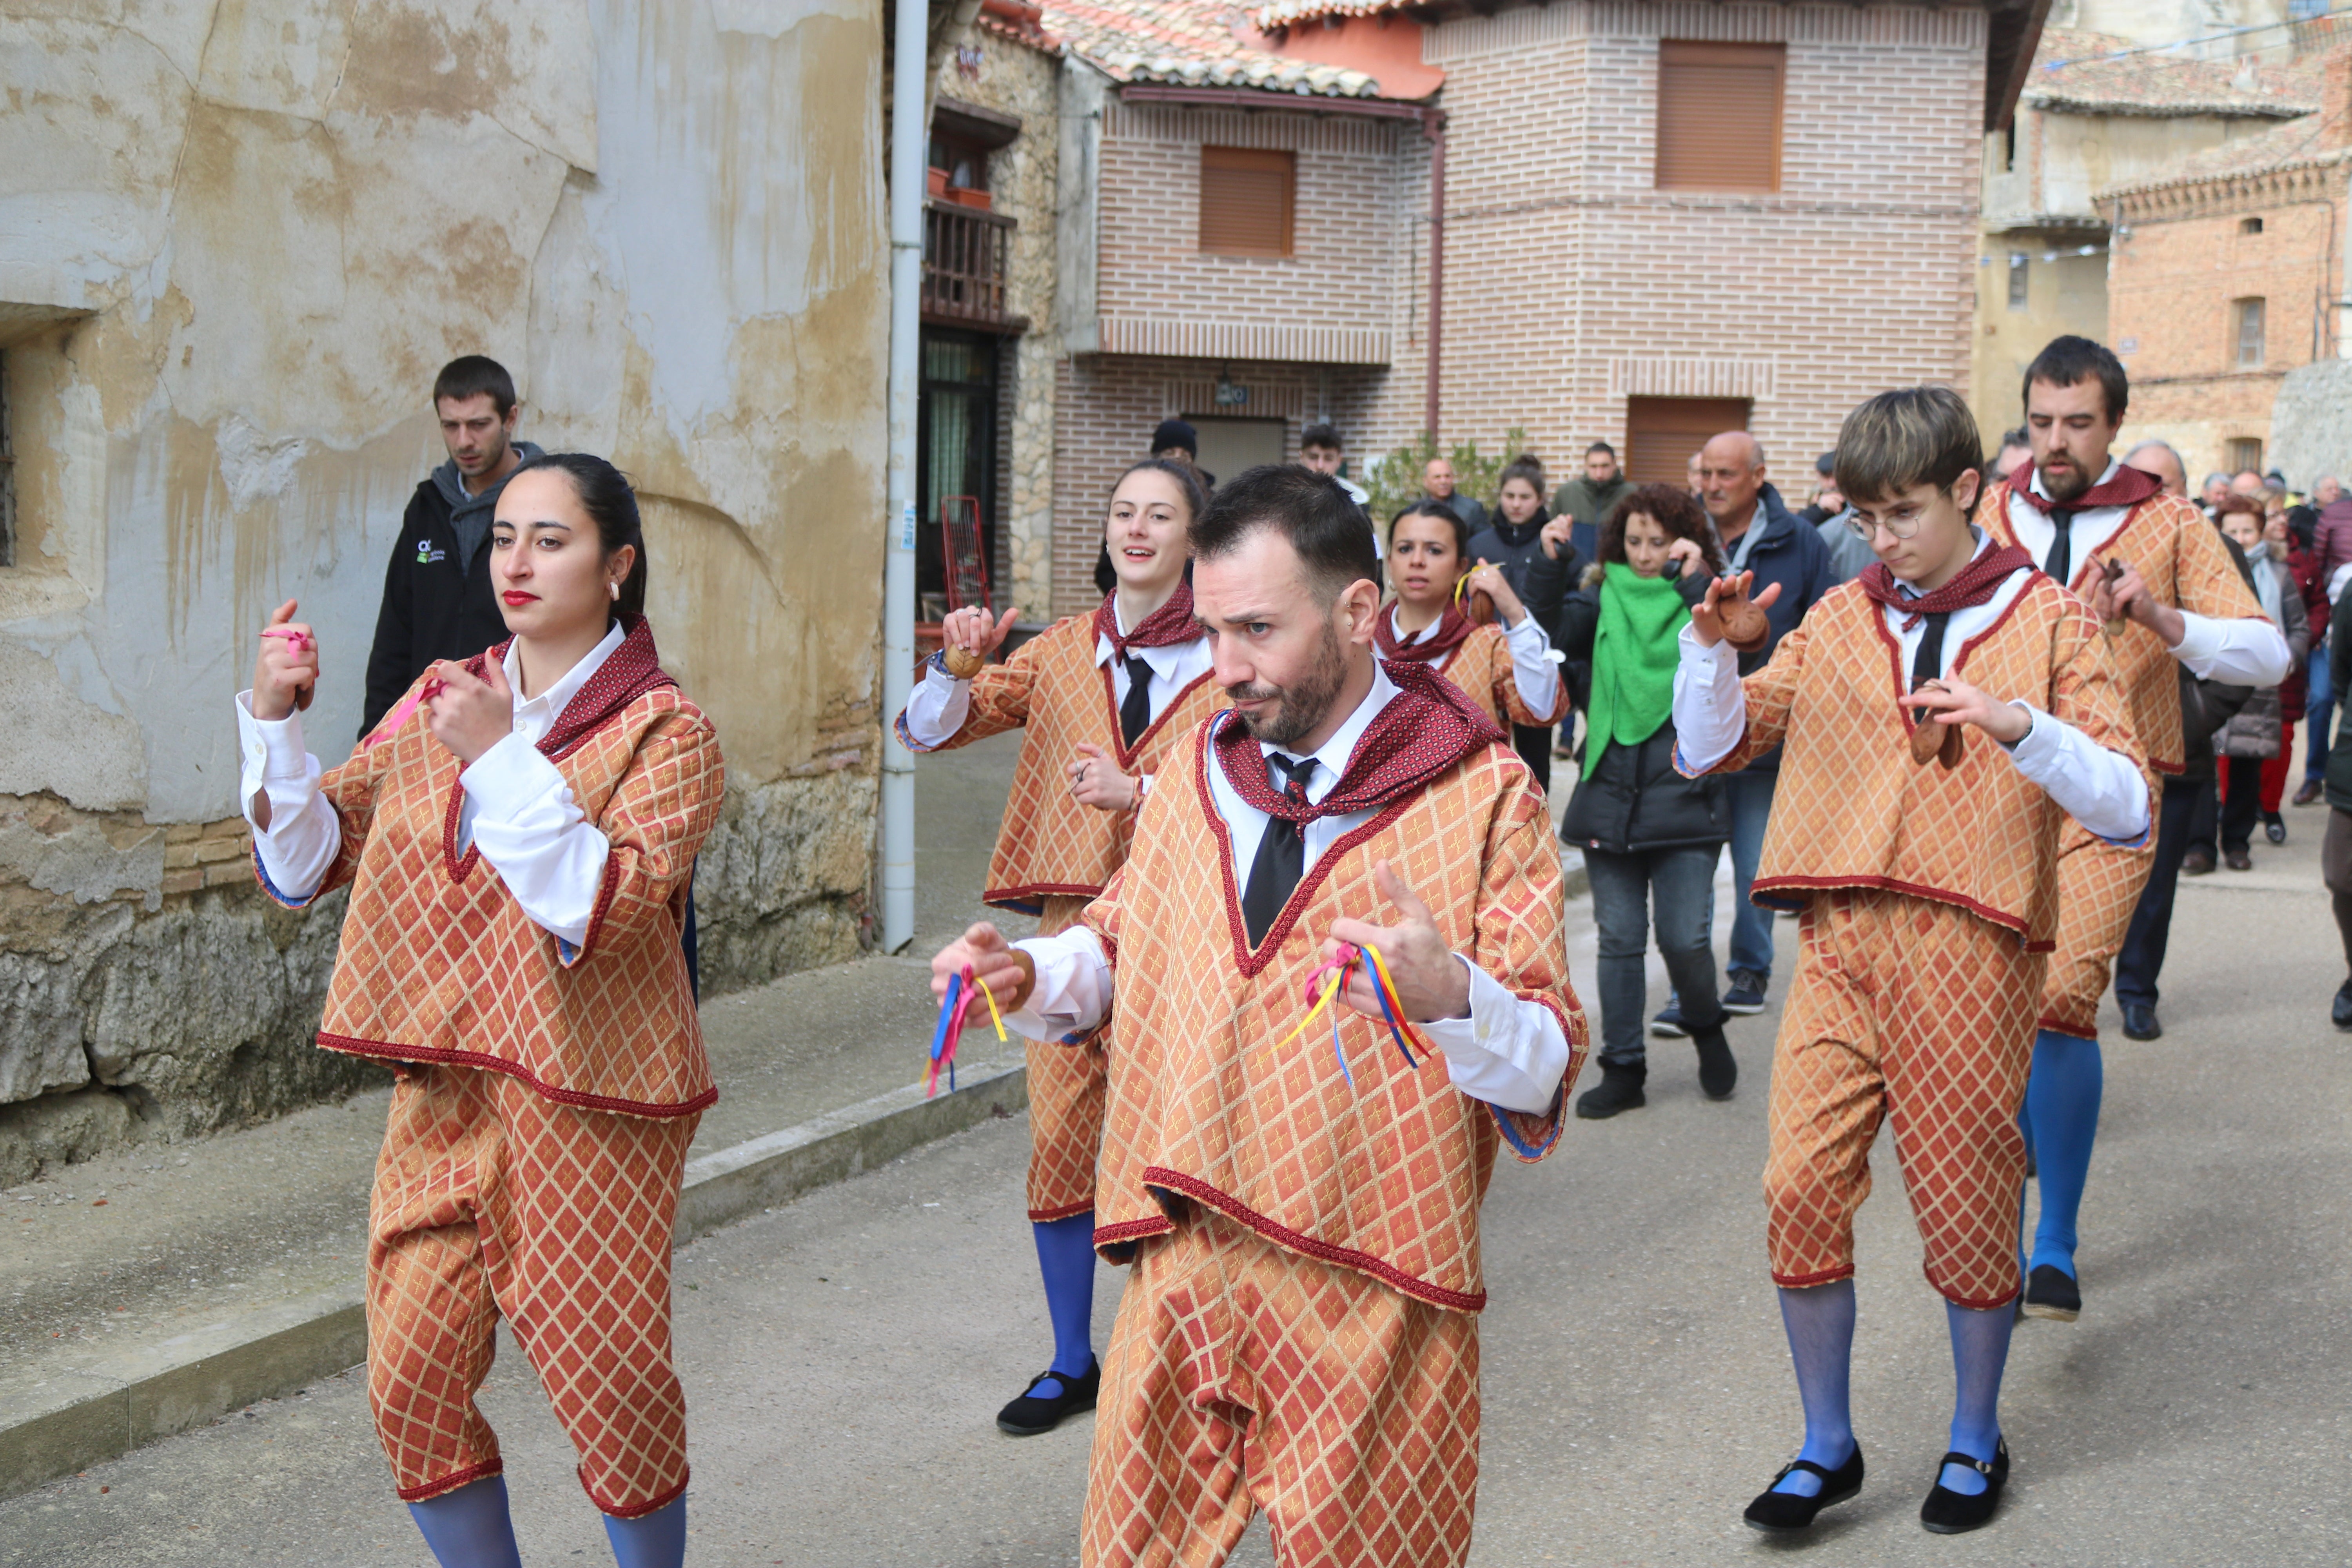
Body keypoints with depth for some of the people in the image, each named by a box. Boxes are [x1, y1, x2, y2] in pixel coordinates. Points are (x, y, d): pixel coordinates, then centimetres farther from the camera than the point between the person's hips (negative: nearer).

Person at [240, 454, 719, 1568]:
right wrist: (275, 717, -5)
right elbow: (308, 860, 9)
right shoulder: (439, 702, 10)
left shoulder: (663, 729, -6)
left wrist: (502, 757, -24)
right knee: (410, 1386, 5)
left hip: (587, 1100, -5)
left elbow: (606, 906, -20)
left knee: (606, 1380, 2)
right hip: (443, 1090, 5)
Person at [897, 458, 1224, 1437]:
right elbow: (932, 731, 7)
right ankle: (1073, 1365, 22)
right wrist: (956, 667, -14)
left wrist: (1141, 790, -19)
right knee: (1059, 1146, 6)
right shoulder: (1063, 651, 10)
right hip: (1076, 921, 4)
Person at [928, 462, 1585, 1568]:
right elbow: (1123, 944, 22)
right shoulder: (1197, 769, 8)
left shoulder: (1482, 797, -8)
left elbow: (1548, 1066, -14)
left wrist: (1451, 997, -35)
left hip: (1370, 1304, -4)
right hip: (1184, 1267, 4)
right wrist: (1028, 976, 1)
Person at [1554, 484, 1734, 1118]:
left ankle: (1706, 1029, 25)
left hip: (1684, 795, -2)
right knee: (1619, 940, 7)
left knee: (1685, 939, -5)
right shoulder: (1605, 597, 7)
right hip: (1609, 793, 2)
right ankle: (1622, 1069, 17)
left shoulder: (1704, 600, 3)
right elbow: (1553, 644, -7)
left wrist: (1696, 581, -14)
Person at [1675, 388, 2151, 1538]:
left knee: (1966, 1199, 4)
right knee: (1801, 1185, -3)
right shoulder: (1839, 620, 12)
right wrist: (1712, 644, -5)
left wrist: (2019, 725, -22)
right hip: (1841, 937, 3)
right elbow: (1710, 750, 12)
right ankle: (1826, 1447, 15)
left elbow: (2129, 812, -6)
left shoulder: (2045, 620, 3)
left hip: (1971, 943, -3)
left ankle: (1975, 1442, 26)